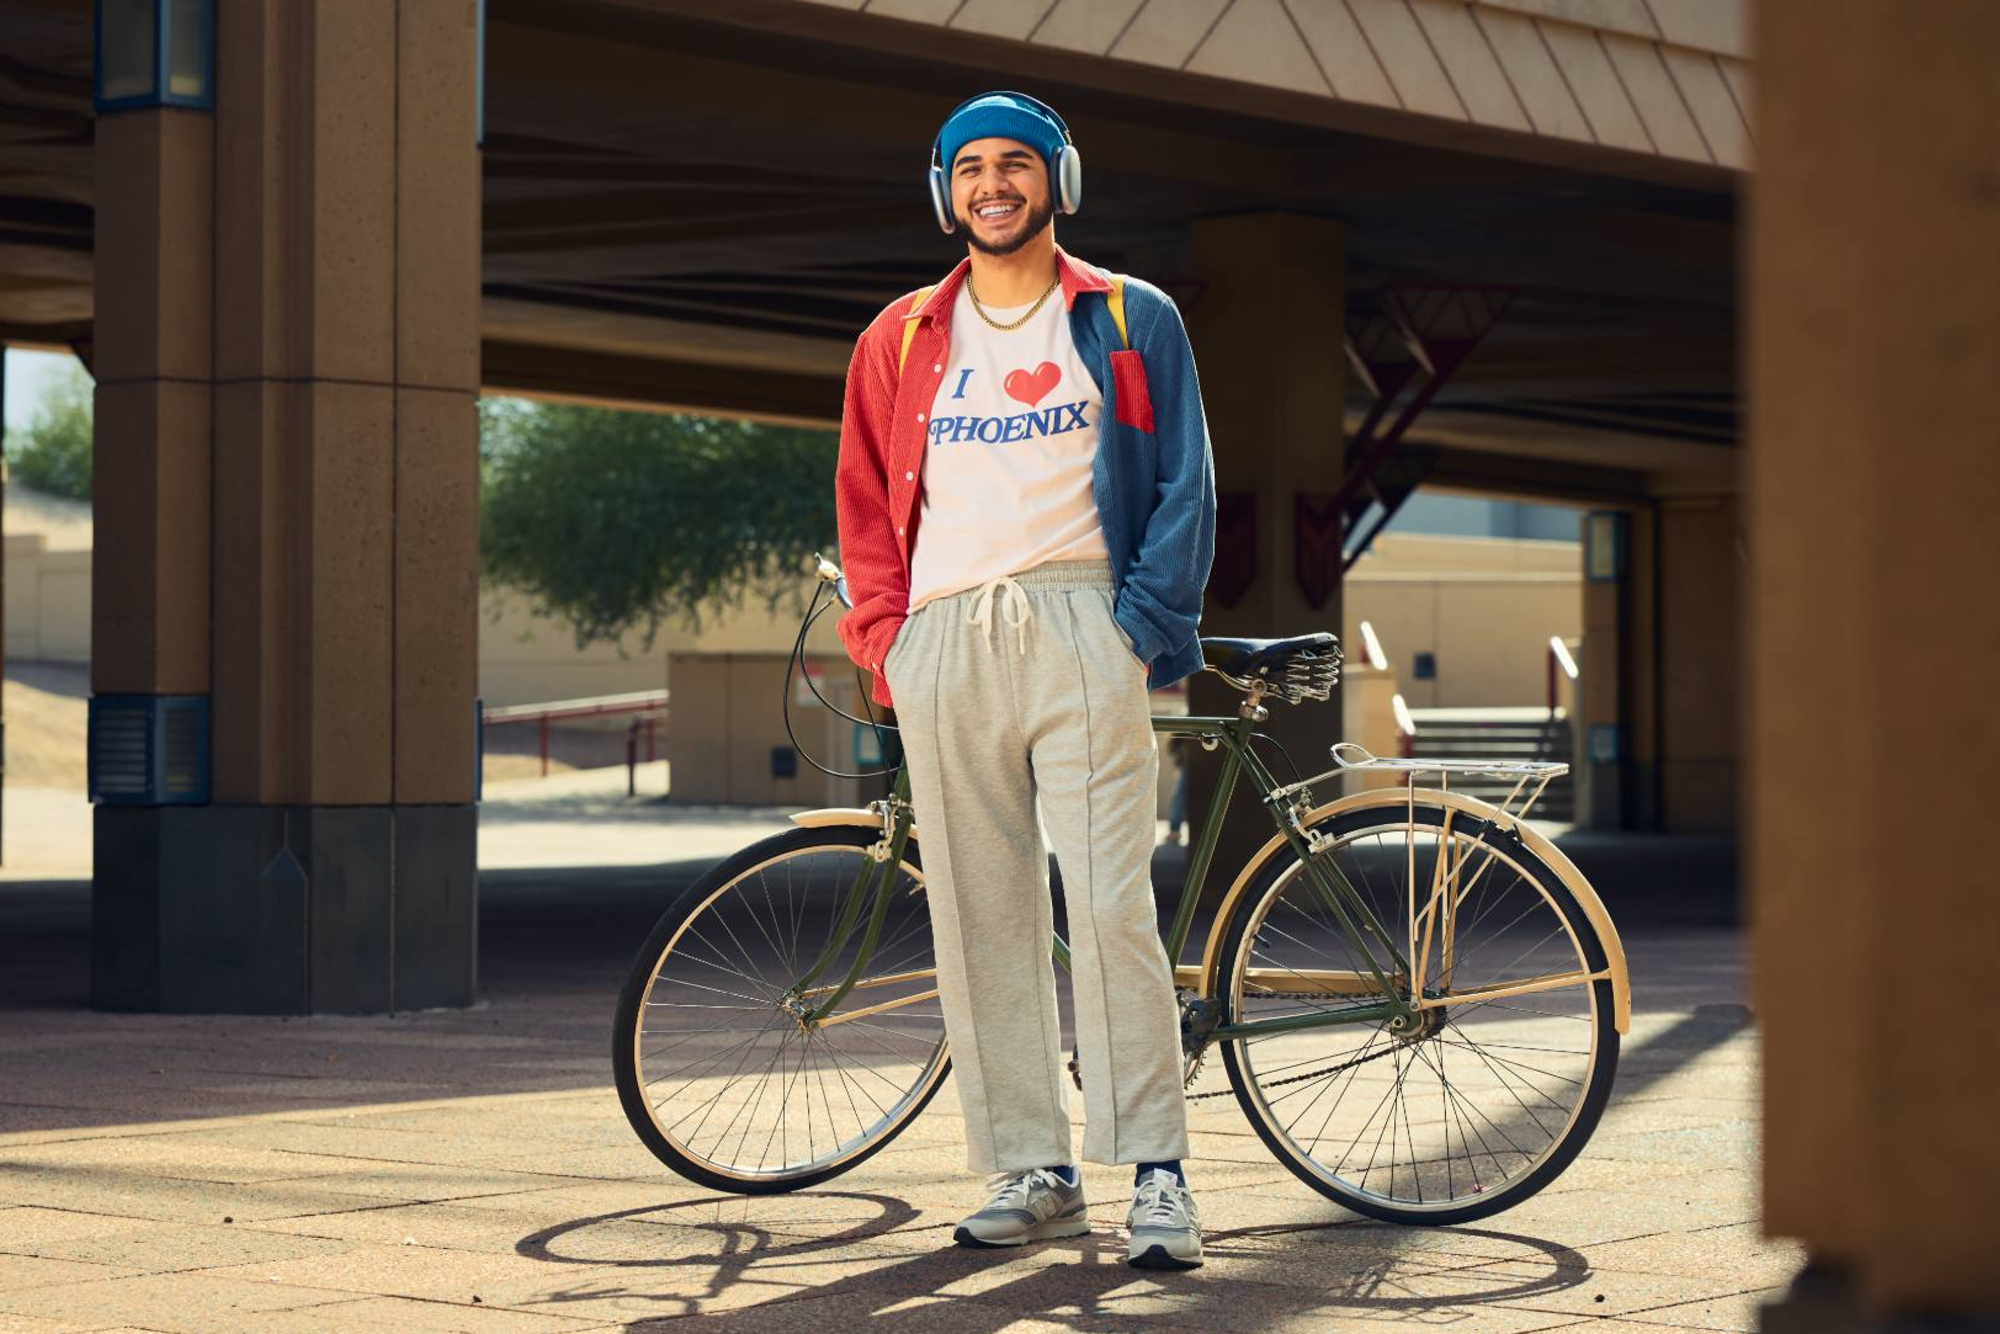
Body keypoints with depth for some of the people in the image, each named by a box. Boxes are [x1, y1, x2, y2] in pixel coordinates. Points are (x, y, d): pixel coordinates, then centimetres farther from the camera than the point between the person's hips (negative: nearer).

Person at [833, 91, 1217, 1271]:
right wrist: (885, 636, 6)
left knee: (1109, 905, -11)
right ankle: (1036, 1173, 7)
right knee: (980, 918, 1)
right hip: (945, 638, 3)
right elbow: (867, 502, 19)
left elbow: (1185, 485, 7)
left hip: (1078, 628, -3)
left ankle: (1159, 1169, -8)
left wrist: (1147, 624, -5)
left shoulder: (1131, 322, 10)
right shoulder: (901, 341, 17)